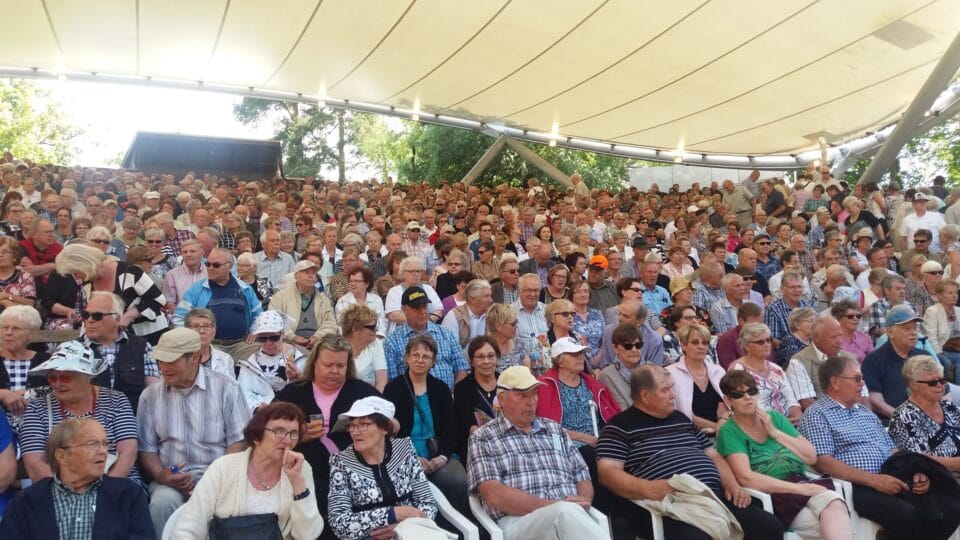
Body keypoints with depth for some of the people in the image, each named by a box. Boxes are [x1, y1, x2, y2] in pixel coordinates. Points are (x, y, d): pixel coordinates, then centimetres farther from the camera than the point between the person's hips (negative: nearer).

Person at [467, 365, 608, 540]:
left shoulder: (555, 429, 23)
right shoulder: (483, 438, 7)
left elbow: (583, 478, 21)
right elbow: (494, 495, -6)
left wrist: (582, 503, -3)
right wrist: (551, 506, -14)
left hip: (570, 514, 4)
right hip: (518, 521, -4)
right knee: (567, 512, -37)